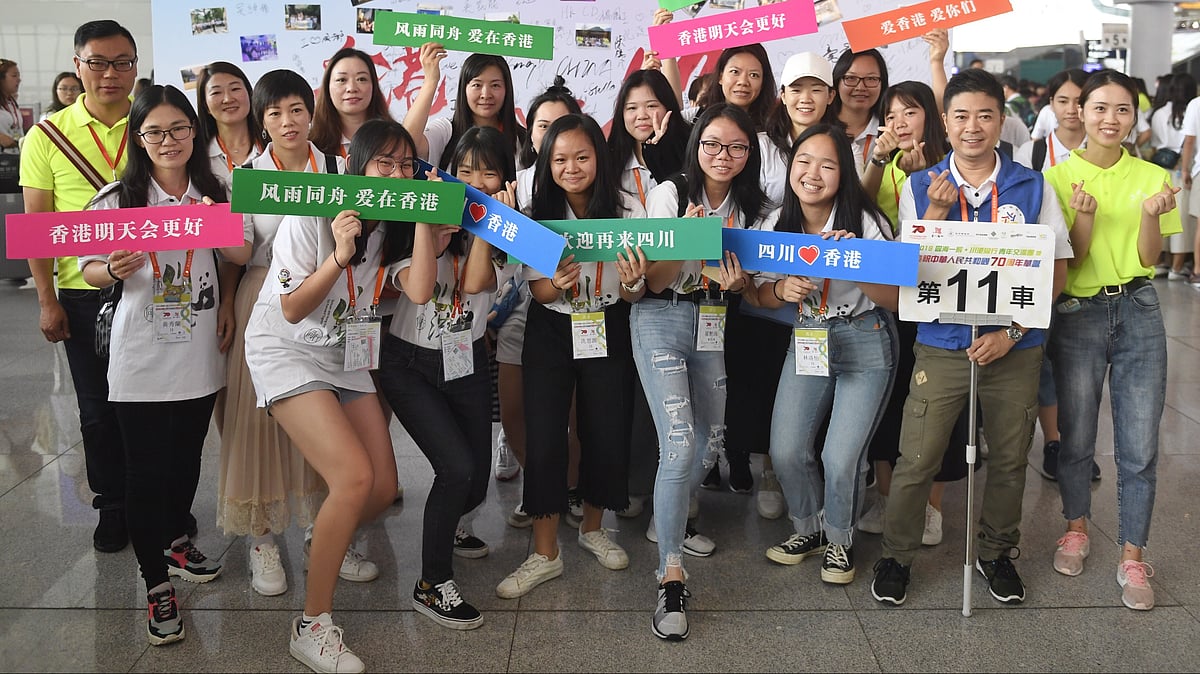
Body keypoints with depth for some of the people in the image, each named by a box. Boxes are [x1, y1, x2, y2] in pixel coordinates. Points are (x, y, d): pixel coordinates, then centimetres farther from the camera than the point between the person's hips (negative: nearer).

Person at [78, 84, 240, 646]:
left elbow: (240, 256, 11)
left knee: (187, 456, 17)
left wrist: (222, 269, -11)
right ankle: (156, 583, 16)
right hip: (141, 356, -3)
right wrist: (114, 271, -22)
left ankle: (175, 542, 42)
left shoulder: (214, 193, 3)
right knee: (146, 467, 2)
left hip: (200, 351, 3)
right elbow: (89, 270, 0)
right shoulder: (117, 198, -6)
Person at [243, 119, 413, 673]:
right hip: (287, 353, -7)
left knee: (383, 488, 2)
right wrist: (340, 254, -29)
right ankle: (312, 627, -10)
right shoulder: (311, 217, -17)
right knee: (354, 477, -23)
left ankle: (323, 545, 37)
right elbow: (292, 310, -17)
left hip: (347, 357, 7)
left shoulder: (393, 226, 3)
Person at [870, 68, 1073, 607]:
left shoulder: (1032, 187, 2)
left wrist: (1013, 331, -9)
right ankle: (895, 556, 18)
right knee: (916, 460, -2)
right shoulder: (920, 188, 2)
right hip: (942, 345, -1)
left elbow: (1057, 270, 2)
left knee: (1008, 459, 13)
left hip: (1015, 347, 1)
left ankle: (997, 553, 34)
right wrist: (936, 214, -15)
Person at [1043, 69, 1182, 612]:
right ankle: (1076, 527, 32)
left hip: (1139, 315, 1)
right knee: (1076, 438, 9)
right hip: (1078, 316, -1)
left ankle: (1132, 556, 14)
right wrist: (1084, 217, -23)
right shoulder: (1059, 177, -2)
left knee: (1140, 448, 1)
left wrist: (1150, 215, -19)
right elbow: (1069, 262, -5)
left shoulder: (1152, 177, 3)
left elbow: (1149, 258, -1)